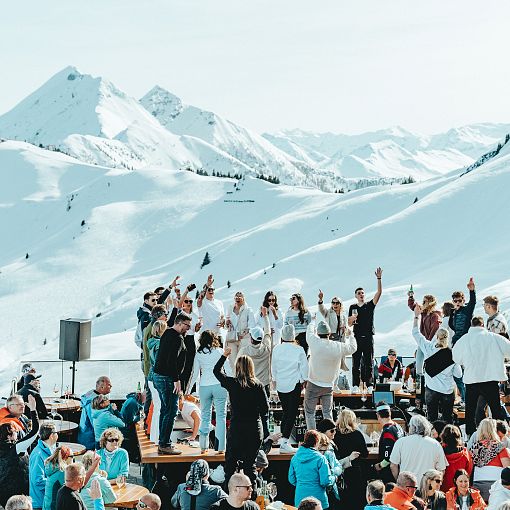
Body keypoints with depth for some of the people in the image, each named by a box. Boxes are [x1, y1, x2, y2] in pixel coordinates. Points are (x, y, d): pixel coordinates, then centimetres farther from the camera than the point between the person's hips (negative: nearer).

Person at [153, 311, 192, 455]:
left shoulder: (167, 333, 14)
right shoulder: (177, 338, -17)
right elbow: (172, 360, -24)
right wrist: (177, 380, -22)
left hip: (158, 376, 10)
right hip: (167, 378, -10)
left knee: (165, 409, 17)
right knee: (171, 412, -6)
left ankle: (162, 442, 23)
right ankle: (164, 445, -5)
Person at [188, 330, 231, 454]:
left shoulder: (198, 354, 5)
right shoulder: (220, 351, 1)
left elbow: (195, 375, 7)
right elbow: (228, 371, 0)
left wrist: (188, 390, 15)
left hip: (204, 387, 2)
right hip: (219, 385, -2)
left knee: (205, 416, 11)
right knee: (221, 416, 3)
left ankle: (204, 446, 11)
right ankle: (221, 447, 0)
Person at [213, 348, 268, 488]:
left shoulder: (232, 383, -6)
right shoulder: (258, 385, -3)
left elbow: (216, 371, 11)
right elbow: (265, 408, 1)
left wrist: (224, 355, 21)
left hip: (237, 428, -2)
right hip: (255, 429, 2)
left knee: (231, 462, 8)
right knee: (250, 463, 10)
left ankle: (229, 490, 5)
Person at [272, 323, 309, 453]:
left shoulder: (276, 349, -1)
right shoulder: (299, 350, -11)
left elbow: (273, 367, 10)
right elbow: (304, 368, -4)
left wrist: (275, 380, 24)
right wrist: (304, 380, 12)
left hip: (280, 385, 4)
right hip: (294, 385, -4)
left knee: (285, 412, 15)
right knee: (292, 413, -2)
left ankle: (284, 440, 15)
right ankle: (284, 442, -8)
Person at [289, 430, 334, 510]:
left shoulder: (295, 458, 1)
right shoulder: (320, 458, -15)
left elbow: (291, 480, 9)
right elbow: (325, 481, -15)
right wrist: (333, 478, 5)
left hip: (299, 500, 5)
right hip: (317, 499, -5)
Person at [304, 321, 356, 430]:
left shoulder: (315, 343, -15)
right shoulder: (339, 347, -8)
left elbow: (309, 332, 8)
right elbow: (352, 347, 13)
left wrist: (311, 325, 31)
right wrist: (350, 335, 32)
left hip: (313, 385, -3)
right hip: (329, 386, 3)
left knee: (309, 413, 7)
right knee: (328, 413, 14)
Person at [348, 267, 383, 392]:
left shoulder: (370, 305, 7)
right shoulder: (353, 307, 11)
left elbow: (379, 292, -5)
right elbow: (349, 324, 9)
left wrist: (379, 279, -14)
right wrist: (352, 319, -14)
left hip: (368, 337, -1)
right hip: (357, 338, 1)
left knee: (369, 362, 1)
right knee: (356, 362, -1)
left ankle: (370, 385, 2)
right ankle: (355, 385, -1)